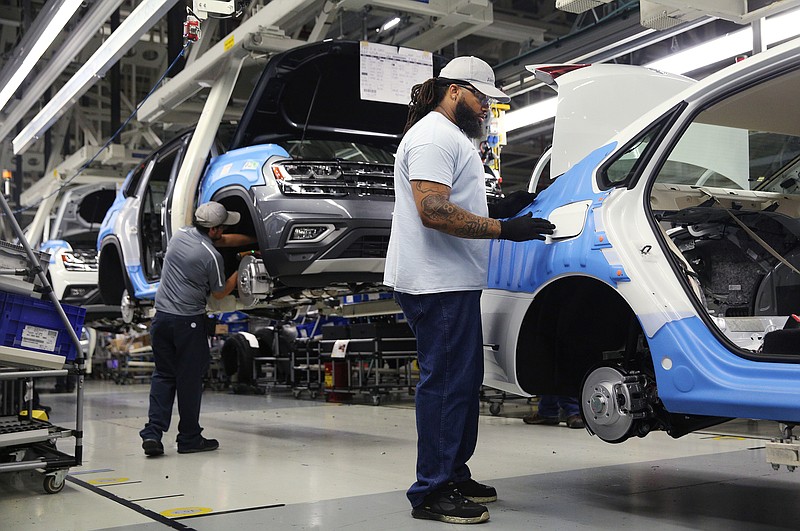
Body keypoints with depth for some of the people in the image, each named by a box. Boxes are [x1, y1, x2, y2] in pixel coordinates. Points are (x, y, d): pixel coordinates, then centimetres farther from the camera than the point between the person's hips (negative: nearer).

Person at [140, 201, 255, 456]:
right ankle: (189, 438, 14)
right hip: (189, 321, -6)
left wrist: (255, 240, 25)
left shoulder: (180, 234, 8)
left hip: (161, 316, 7)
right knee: (190, 379, 4)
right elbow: (220, 293, 1)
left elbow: (224, 240, 21)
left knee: (163, 375, 11)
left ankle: (153, 433, 1)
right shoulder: (211, 256, -14)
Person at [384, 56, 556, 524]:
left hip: (455, 283, 11)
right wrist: (503, 229, -23)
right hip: (436, 284, -11)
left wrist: (500, 207, 14)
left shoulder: (453, 138, 23)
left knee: (463, 381, 15)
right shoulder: (433, 137, -12)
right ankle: (433, 493, 0)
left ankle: (455, 475, 25)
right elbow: (433, 210, -24)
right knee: (445, 382, -8)